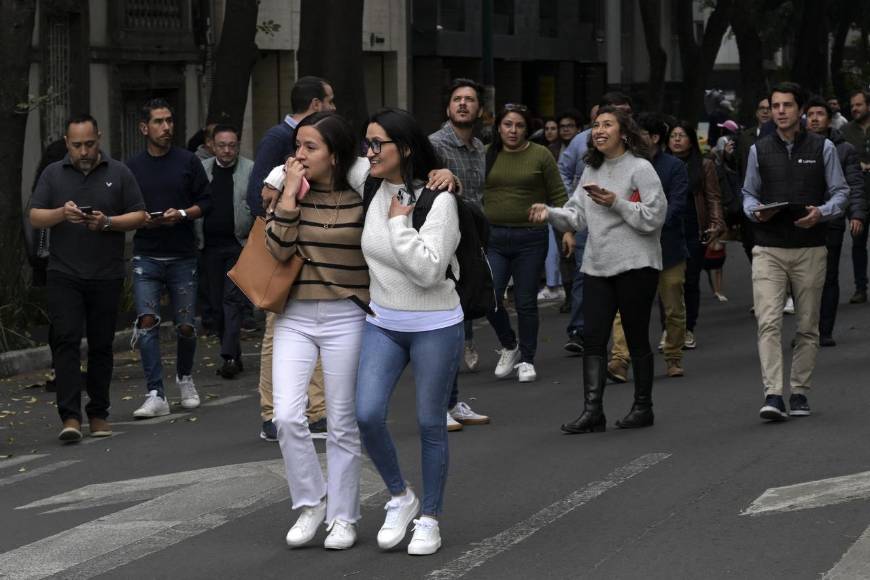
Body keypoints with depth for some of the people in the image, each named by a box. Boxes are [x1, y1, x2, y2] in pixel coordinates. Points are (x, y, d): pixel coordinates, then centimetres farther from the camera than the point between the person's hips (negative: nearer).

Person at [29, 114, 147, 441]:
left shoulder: (119, 174, 6)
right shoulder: (53, 174, 8)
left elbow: (139, 216, 4)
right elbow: (34, 217, 3)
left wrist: (107, 222, -14)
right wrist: (61, 213, -17)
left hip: (106, 276, 0)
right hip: (63, 275, 0)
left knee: (101, 346, 7)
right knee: (66, 341, -11)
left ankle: (98, 414, 17)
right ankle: (70, 417, -15)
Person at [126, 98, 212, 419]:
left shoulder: (188, 162, 4)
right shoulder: (132, 166, 4)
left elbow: (206, 202, 4)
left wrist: (182, 214, -13)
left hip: (182, 257, 1)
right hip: (146, 257, 0)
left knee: (185, 326, 6)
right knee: (147, 321, -14)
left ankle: (185, 378, 34)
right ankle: (156, 396, -14)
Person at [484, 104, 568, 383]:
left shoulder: (540, 156, 0)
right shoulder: (486, 155, 5)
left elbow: (558, 196, 2)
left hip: (530, 237, -1)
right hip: (493, 236, 1)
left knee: (526, 302, 4)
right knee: (490, 299, -9)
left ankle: (526, 359, 19)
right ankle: (509, 345, 17)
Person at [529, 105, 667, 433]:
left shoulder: (640, 169, -7)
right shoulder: (592, 171, 15)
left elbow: (654, 217, -13)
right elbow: (577, 216, 10)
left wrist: (616, 203, -18)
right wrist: (549, 214, -7)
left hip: (635, 266, -6)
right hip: (598, 267, 6)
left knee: (637, 339, 4)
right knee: (593, 338, -3)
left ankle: (643, 407, 16)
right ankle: (592, 411, -5)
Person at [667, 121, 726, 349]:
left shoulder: (704, 166, 5)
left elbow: (713, 198, 2)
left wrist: (716, 224, -11)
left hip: (694, 232, 0)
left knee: (691, 281, 4)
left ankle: (688, 330, 11)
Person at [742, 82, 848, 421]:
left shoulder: (822, 148, 4)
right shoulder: (759, 150, 8)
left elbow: (840, 192, 5)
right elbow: (749, 193, 15)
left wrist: (821, 213, -14)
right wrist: (755, 211, -8)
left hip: (810, 249, 0)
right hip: (768, 250, 0)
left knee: (807, 326, 6)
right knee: (768, 321, -14)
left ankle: (799, 393, 16)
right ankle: (773, 395, -19)